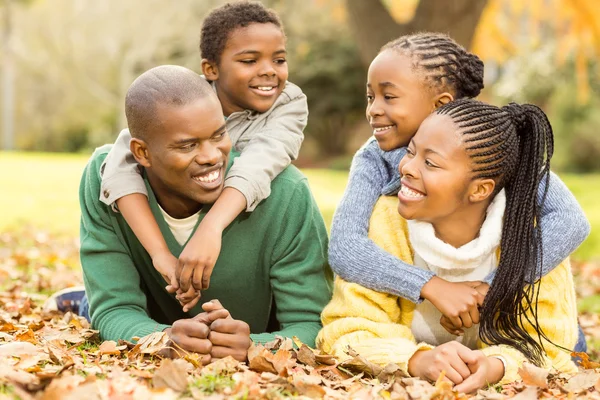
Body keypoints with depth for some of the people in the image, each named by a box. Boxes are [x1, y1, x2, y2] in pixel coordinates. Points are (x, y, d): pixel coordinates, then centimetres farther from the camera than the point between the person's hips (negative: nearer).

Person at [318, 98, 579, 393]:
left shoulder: (532, 235, -15)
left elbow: (543, 344, -13)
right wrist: (418, 360, -37)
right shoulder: (384, 223, -16)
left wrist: (495, 366, -35)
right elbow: (349, 332, -17)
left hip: (491, 387, 1)